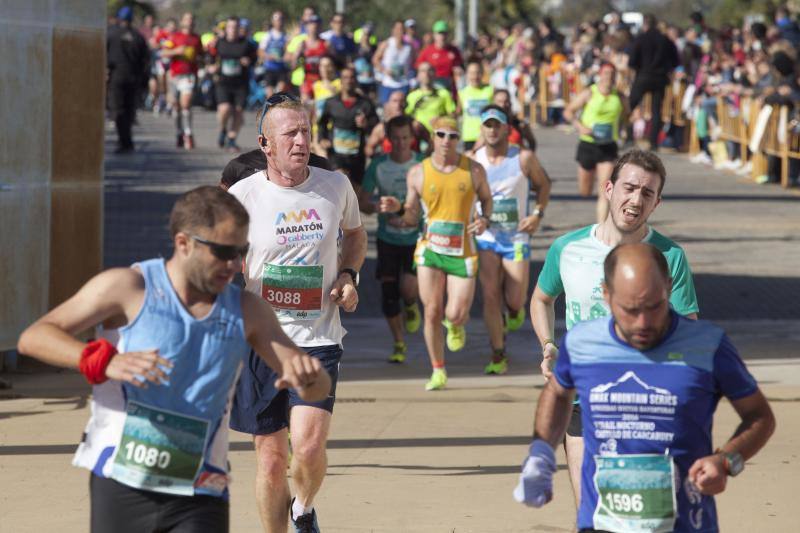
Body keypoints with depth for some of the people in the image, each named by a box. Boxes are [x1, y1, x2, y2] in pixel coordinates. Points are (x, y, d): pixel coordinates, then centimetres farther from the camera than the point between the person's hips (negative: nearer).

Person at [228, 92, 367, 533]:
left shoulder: (336, 186, 3)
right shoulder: (243, 195, -4)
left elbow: (355, 235, 23)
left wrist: (348, 276, 5)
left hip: (317, 339, 1)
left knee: (309, 444, -16)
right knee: (271, 457, 3)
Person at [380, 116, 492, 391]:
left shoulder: (474, 170, 0)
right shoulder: (418, 173, 1)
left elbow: (486, 198, 16)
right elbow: (412, 218, 8)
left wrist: (485, 219, -5)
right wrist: (398, 209, -13)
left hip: (463, 252, -1)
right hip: (430, 250, 1)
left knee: (455, 315, -7)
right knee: (432, 312, -3)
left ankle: (455, 324, 33)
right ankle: (438, 372, 13)